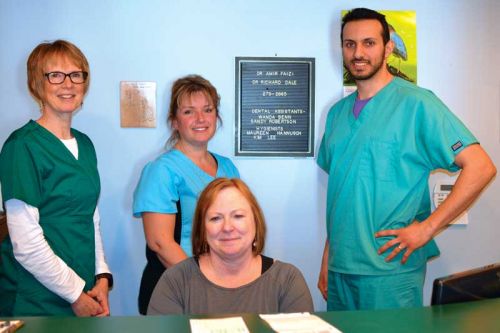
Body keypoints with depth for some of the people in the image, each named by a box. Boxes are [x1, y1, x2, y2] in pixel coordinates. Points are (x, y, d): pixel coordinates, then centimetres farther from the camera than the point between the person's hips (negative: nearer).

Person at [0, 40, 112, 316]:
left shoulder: (85, 145, 9)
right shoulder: (22, 146, -13)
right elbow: (26, 244, -17)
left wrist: (102, 277, 1)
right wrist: (76, 294, -11)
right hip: (36, 304, -6)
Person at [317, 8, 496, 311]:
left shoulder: (415, 103, -9)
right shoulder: (338, 113, 10)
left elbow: (481, 167, -14)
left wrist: (427, 227, -16)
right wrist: (327, 260, 13)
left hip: (390, 268, -6)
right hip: (340, 267, 6)